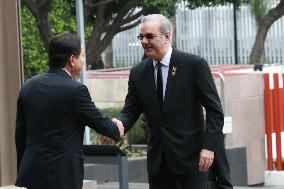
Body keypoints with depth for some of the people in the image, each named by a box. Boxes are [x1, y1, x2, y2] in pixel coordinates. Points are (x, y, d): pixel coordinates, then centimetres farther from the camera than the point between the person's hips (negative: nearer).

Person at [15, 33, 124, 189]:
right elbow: (100, 122, -2)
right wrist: (117, 131, 20)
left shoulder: (28, 87, 7)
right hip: (62, 176, -6)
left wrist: (22, 170, 20)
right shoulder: (75, 90, -13)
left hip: (32, 174, 7)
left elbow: (20, 134, 12)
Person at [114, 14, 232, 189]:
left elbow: (214, 109, -6)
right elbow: (130, 111, 8)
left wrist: (209, 147, -14)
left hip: (190, 157, -4)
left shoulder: (195, 65, -6)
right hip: (158, 161, 5)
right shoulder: (138, 73, 8)